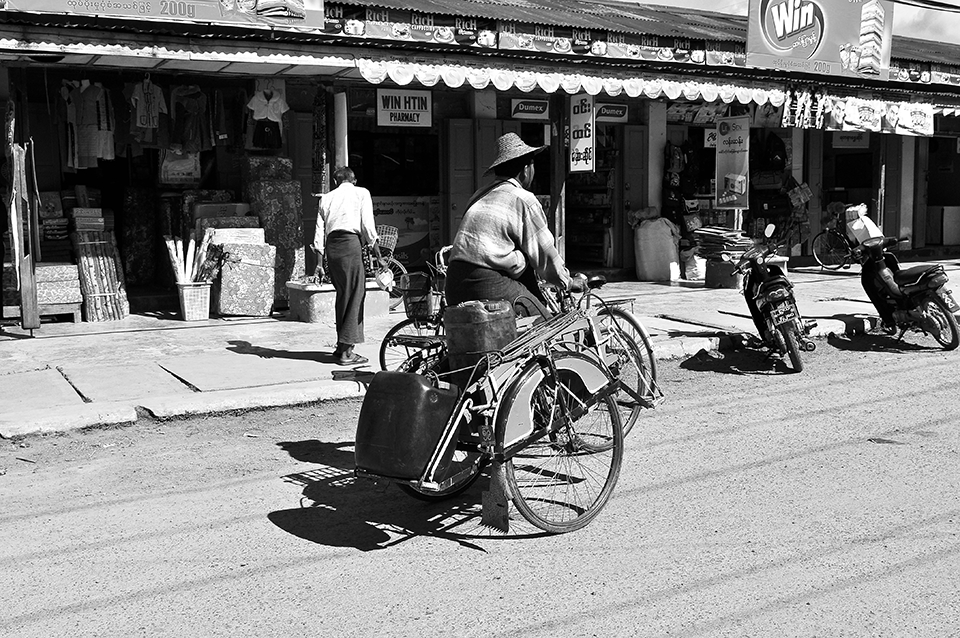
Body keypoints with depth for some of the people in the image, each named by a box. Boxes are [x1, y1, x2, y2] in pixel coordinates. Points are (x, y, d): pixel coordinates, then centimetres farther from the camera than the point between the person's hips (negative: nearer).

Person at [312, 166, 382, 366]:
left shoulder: (326, 197, 21)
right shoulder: (361, 193, 10)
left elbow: (320, 231, 14)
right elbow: (368, 226, -1)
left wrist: (319, 263, 14)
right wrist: (378, 255, -1)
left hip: (331, 246, 5)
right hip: (350, 243, -5)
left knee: (342, 295, 16)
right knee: (355, 295, -2)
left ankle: (342, 345, 20)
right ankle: (346, 350, -6)